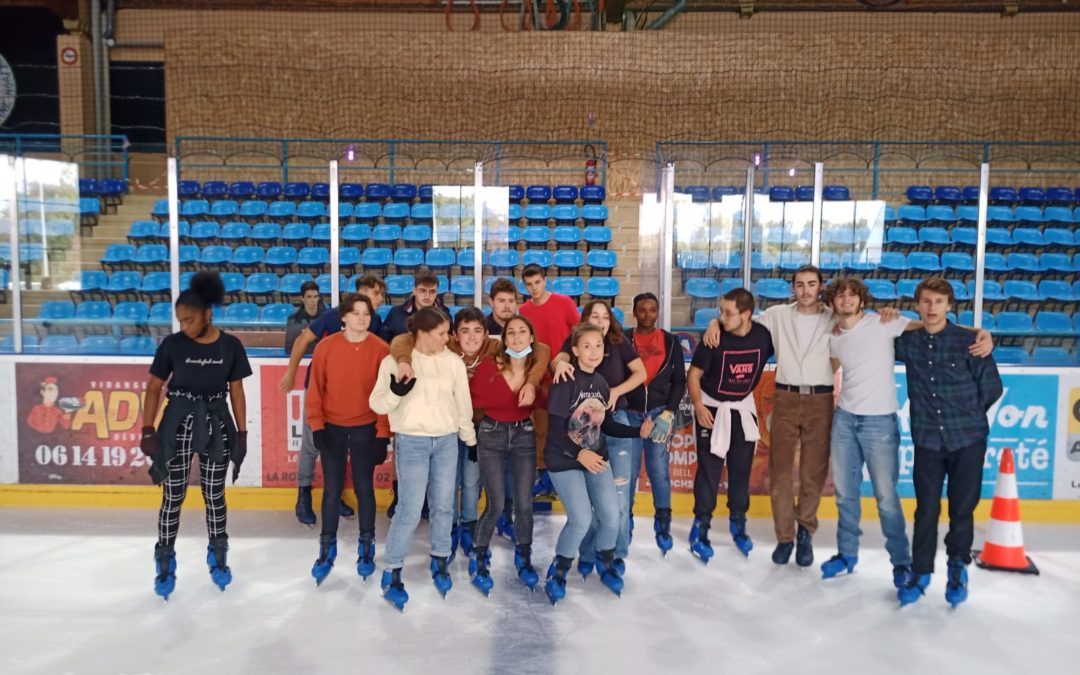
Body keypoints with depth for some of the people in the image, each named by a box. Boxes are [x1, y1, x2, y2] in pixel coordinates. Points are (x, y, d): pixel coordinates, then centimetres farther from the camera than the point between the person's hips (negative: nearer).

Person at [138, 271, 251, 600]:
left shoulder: (230, 346, -6)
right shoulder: (172, 344, -7)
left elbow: (236, 391, 0)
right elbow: (154, 388, -2)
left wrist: (242, 433, 0)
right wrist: (148, 431, -7)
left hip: (216, 425, 0)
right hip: (178, 424, 0)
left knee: (214, 494, 10)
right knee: (173, 496, 5)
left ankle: (218, 557, 27)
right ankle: (165, 563, 19)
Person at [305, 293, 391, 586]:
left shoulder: (381, 349, -8)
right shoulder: (326, 347, -6)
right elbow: (315, 388, -1)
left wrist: (383, 433, -7)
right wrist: (316, 425, -6)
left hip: (366, 428, -1)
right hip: (332, 428, 1)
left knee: (364, 487, 8)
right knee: (332, 489, 7)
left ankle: (366, 547, 22)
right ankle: (327, 548, 21)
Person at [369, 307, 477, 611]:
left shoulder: (454, 362, 1)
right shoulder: (394, 361, -8)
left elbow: (463, 404, 9)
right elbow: (378, 404, -8)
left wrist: (471, 439, 14)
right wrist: (395, 391, -29)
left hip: (447, 440, 4)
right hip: (411, 442, -3)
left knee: (443, 506, 11)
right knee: (410, 510, -5)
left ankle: (439, 562, 31)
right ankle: (391, 573, 11)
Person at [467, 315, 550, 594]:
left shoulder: (539, 367, -5)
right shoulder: (490, 365, -11)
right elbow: (472, 397, -9)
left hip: (524, 435, 2)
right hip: (491, 435, -2)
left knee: (524, 502, 4)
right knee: (496, 503, -3)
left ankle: (524, 558, 26)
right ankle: (480, 559, 19)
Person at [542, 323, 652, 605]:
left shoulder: (601, 383, 2)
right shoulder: (566, 381, -18)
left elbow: (606, 425, 8)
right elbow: (556, 428, -19)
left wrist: (638, 431, -1)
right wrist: (579, 454, -28)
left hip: (597, 458, 6)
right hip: (564, 460, -6)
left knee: (611, 515, 4)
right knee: (582, 519, -12)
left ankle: (606, 565, 33)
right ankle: (557, 572, 13)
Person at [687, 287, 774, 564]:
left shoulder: (763, 335, -14)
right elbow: (693, 374, -11)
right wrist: (698, 405, -21)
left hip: (743, 409, 3)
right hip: (712, 408, -2)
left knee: (741, 469, 12)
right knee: (709, 470, 1)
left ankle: (738, 523, 30)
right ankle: (700, 528, 13)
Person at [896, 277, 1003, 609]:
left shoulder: (969, 341, -6)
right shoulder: (907, 342, 1)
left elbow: (992, 388, 1)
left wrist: (966, 417, 7)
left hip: (968, 440, -1)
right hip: (927, 440, 1)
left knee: (962, 509, 8)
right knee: (926, 509, 6)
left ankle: (958, 569, 29)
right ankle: (920, 572, 20)